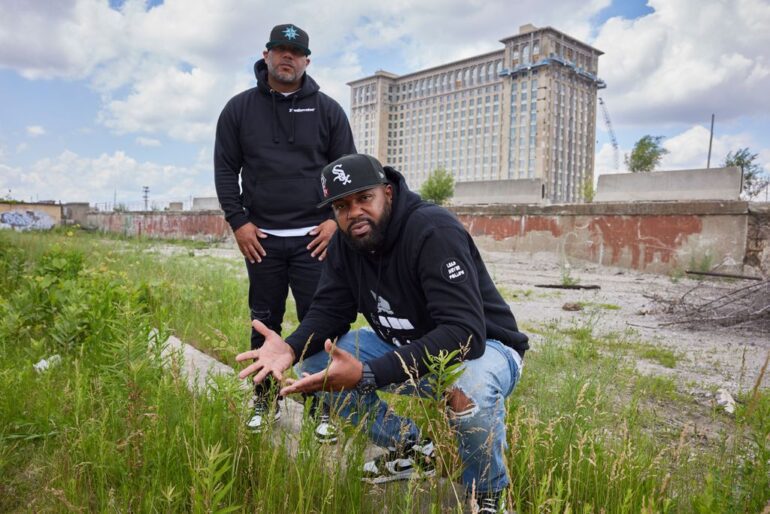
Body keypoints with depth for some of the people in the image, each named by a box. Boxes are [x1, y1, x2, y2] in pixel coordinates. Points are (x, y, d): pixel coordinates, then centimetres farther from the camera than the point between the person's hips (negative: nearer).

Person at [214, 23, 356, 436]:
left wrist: (336, 220, -6)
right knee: (265, 324, 11)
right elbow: (225, 170, 7)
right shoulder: (239, 109, 8)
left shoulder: (327, 110, 6)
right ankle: (265, 400, 26)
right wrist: (238, 221, -4)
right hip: (261, 238, 2)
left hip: (315, 237, -1)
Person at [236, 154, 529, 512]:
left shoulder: (434, 231, -29)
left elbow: (463, 333, -38)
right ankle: (412, 447, 9)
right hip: (404, 344, 7)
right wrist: (291, 348, -27)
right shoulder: (345, 241, -7)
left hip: (482, 346, -6)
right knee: (314, 363, -6)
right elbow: (329, 310, -4)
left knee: (471, 391, -41)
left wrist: (367, 374, -46)